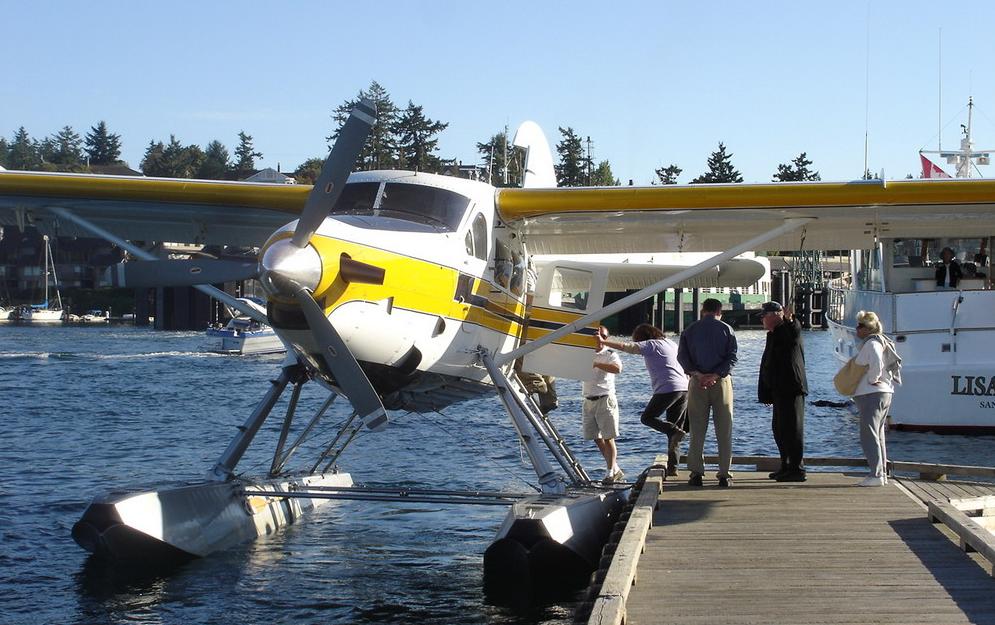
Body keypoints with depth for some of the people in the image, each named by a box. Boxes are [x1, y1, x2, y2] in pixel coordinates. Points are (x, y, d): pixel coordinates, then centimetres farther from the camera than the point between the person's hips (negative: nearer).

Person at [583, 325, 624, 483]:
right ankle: (615, 470, 18)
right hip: (589, 400, 6)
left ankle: (610, 473, -1)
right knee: (596, 438, 7)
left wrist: (597, 364, -25)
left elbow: (617, 368, -24)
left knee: (608, 437, -6)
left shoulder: (610, 354, -4)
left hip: (605, 399, -6)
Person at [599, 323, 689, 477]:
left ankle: (675, 431, -16)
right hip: (684, 389, 8)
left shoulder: (650, 345, -1)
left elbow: (625, 346, -11)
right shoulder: (671, 343, 22)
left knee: (647, 418, 6)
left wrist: (603, 342, -10)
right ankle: (672, 467, 5)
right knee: (673, 426, 10)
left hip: (667, 389, -8)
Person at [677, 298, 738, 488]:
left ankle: (696, 473, 1)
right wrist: (716, 375, -13)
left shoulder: (690, 330, 7)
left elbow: (682, 356, -4)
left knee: (697, 431, 5)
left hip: (697, 383, 1)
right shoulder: (726, 330, 3)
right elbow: (732, 357, -7)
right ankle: (724, 475, 1)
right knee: (724, 431, 4)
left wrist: (696, 374, -11)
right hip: (722, 382, -1)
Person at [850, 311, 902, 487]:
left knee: (869, 435, -10)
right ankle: (882, 473, 19)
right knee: (878, 435, 16)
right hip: (884, 393, 11)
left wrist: (872, 380, -15)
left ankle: (876, 475, -13)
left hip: (872, 395, -11)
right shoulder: (880, 342, 18)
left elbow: (877, 364, -30)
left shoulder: (871, 343, -13)